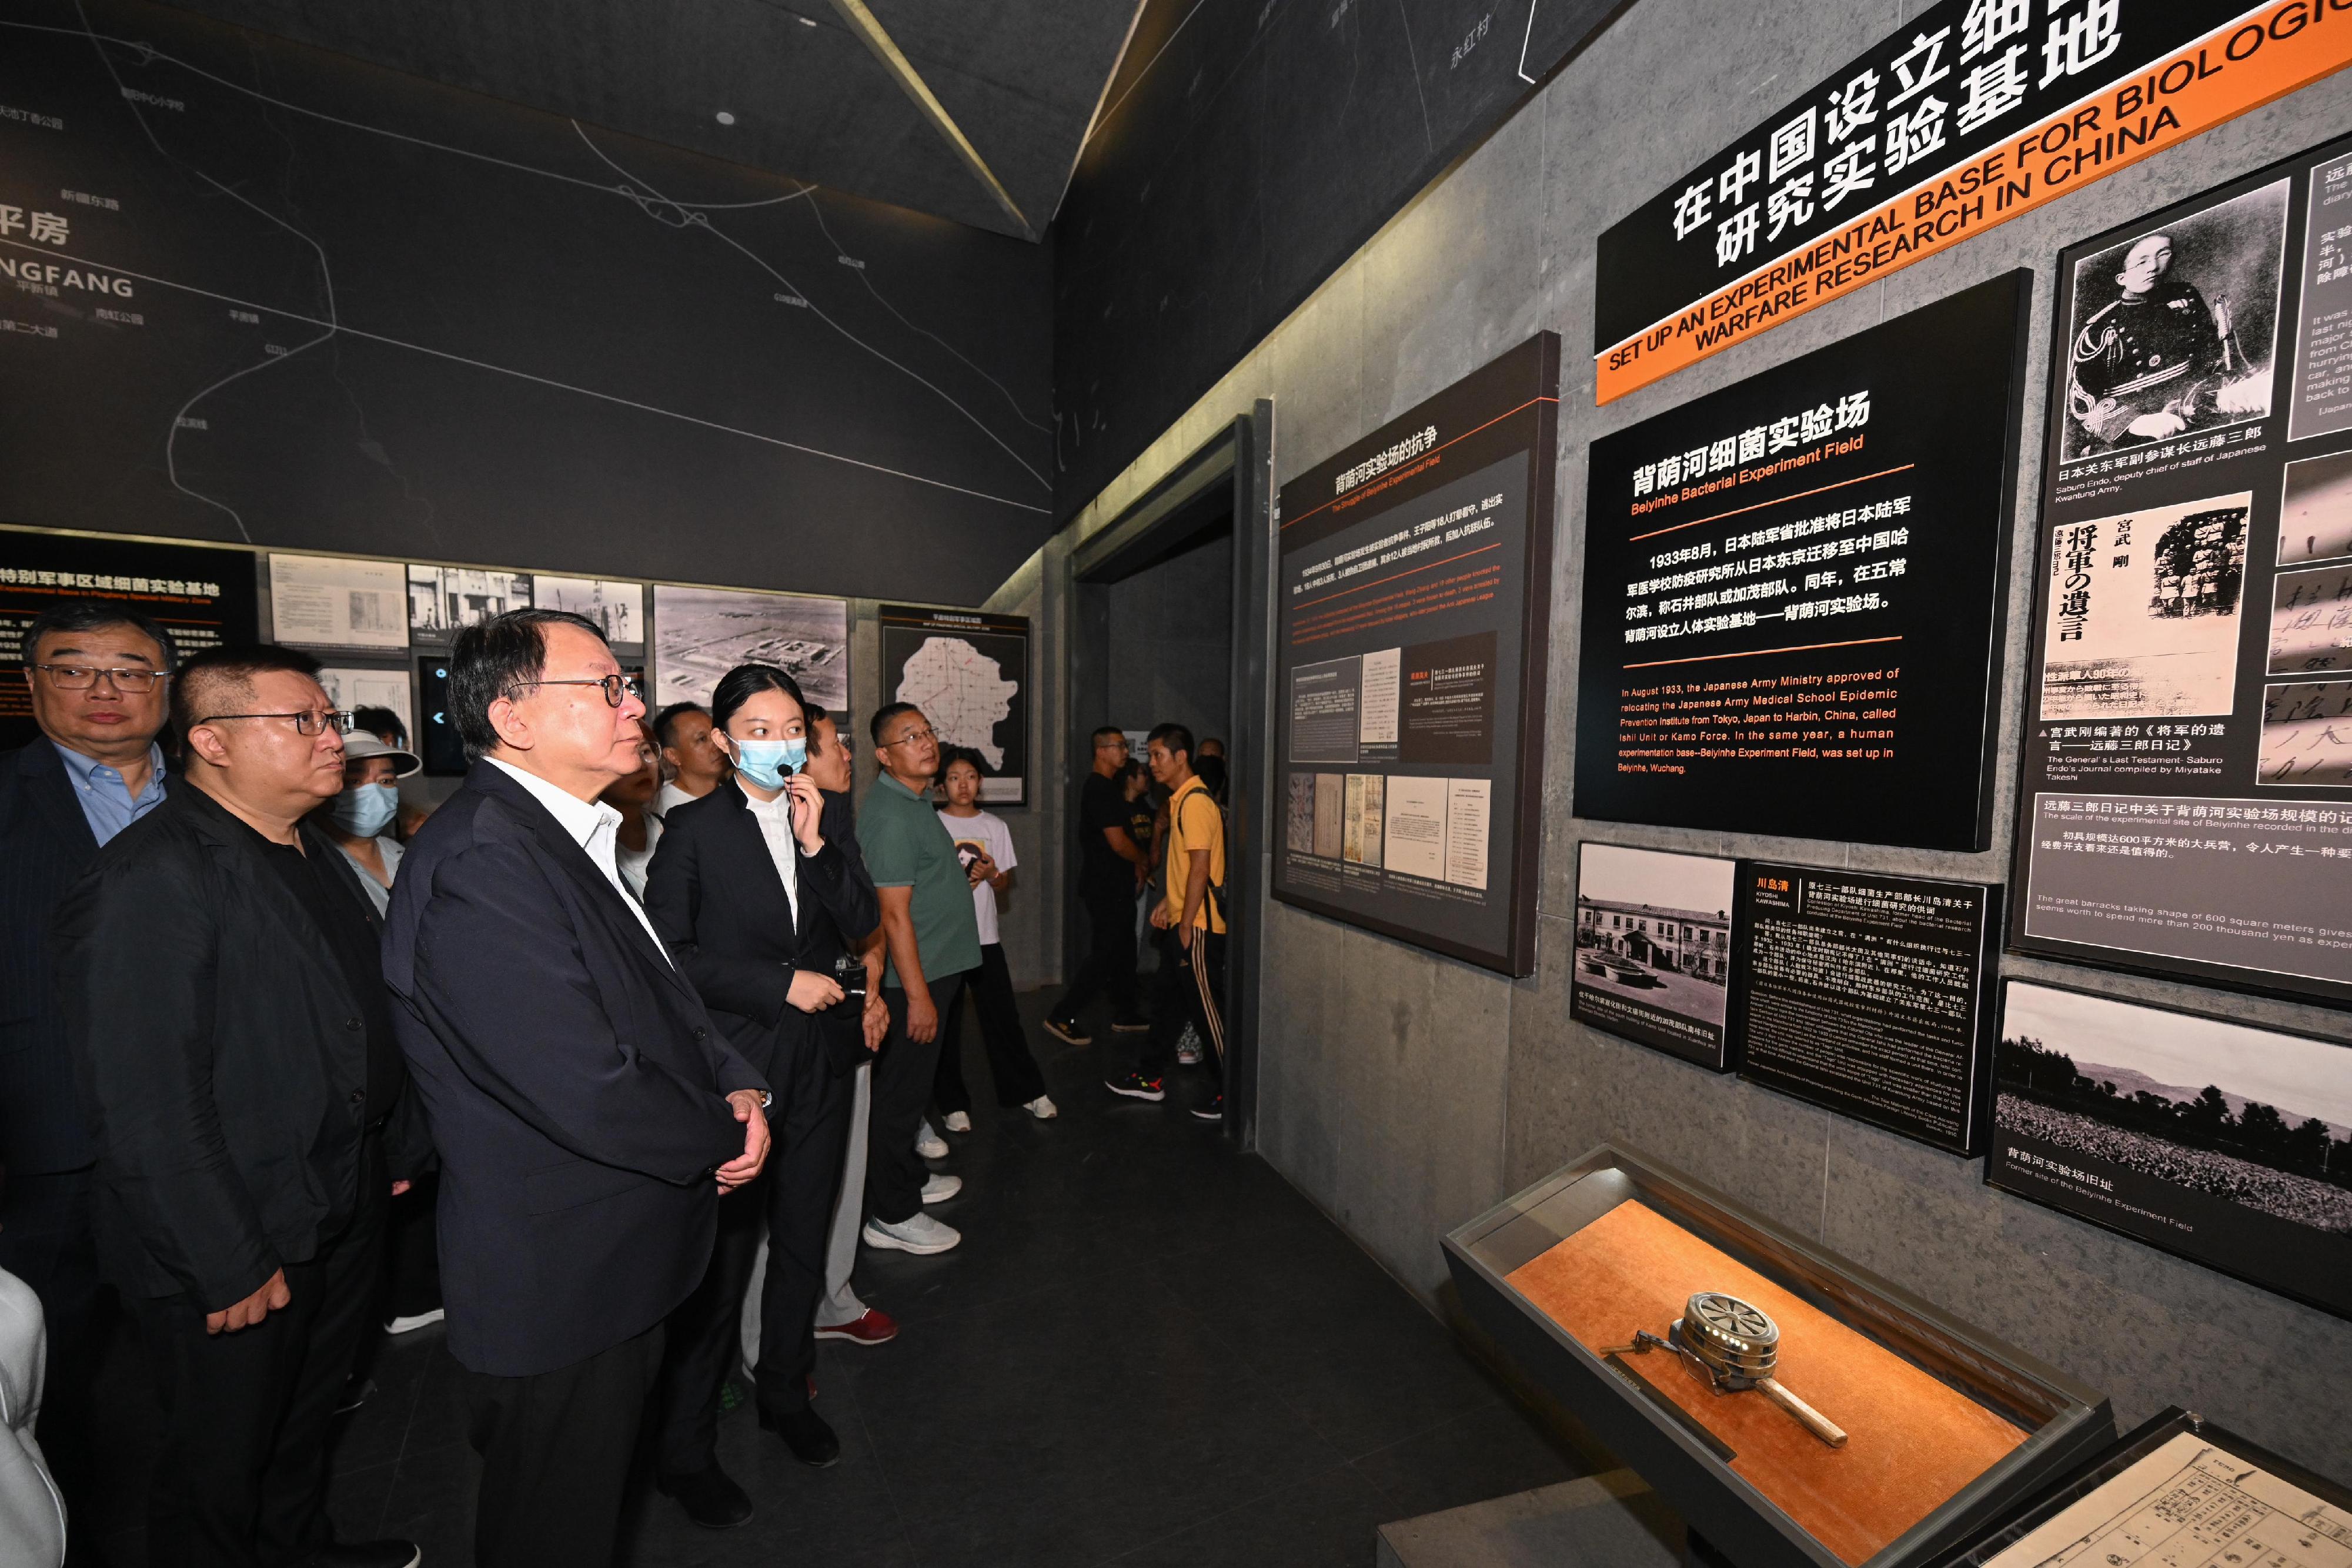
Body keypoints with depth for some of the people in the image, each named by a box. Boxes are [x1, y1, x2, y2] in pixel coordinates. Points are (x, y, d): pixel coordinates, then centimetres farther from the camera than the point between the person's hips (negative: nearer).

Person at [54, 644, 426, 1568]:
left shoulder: (316, 857, 6)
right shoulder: (147, 879, -22)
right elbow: (147, 1102, -23)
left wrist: (395, 1153, 13)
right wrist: (229, 1265, -20)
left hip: (346, 1213, 8)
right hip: (232, 1254, -8)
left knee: (307, 1413, 26)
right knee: (221, 1463, 16)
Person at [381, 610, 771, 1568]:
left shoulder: (566, 839, 4)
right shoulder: (483, 860, -28)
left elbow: (659, 996, 11)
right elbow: (593, 1097, -32)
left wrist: (735, 1083, -6)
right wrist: (727, 1132, -14)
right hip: (558, 1290, -9)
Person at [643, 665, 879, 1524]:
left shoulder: (824, 822, 5)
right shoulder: (694, 828, -7)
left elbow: (863, 924, -3)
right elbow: (666, 952, -10)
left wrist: (816, 843, -14)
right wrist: (779, 984, -16)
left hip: (820, 1065, 5)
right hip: (734, 1068, -4)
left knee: (802, 1243, 19)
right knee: (721, 1260, 7)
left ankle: (785, 1395, 42)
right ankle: (684, 1446, 31)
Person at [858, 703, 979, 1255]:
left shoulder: (914, 802, 11)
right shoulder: (891, 815, -21)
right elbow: (894, 912, -24)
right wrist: (918, 994, -23)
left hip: (935, 967, 10)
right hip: (912, 978, -10)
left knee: (911, 1085, 22)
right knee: (900, 1090, 3)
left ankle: (909, 1178, 39)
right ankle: (891, 1216, 17)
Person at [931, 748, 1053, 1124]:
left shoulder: (995, 826, 6)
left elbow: (1005, 887, 10)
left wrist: (991, 875, -11)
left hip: (985, 937, 2)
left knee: (1004, 1018, 7)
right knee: (946, 1025, 6)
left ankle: (1027, 1091, 22)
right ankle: (952, 1103, 21)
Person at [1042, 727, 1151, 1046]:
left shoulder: (1107, 786, 14)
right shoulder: (1101, 789, -19)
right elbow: (1118, 842, -23)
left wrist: (1135, 862, 10)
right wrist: (1144, 858, -5)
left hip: (1115, 886, 10)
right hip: (1106, 888, -10)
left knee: (1124, 950, 17)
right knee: (1104, 956, -5)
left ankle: (1125, 1014, 28)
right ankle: (1061, 1017, 2)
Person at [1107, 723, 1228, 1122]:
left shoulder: (1195, 803, -18)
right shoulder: (1180, 800, 13)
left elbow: (1200, 868, -22)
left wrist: (1186, 925, -19)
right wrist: (1166, 902, 18)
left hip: (1197, 925, -10)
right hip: (1181, 920, 10)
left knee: (1207, 1007, 0)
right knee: (1166, 999, 18)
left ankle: (1230, 1092, 13)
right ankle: (1150, 1078, 31)